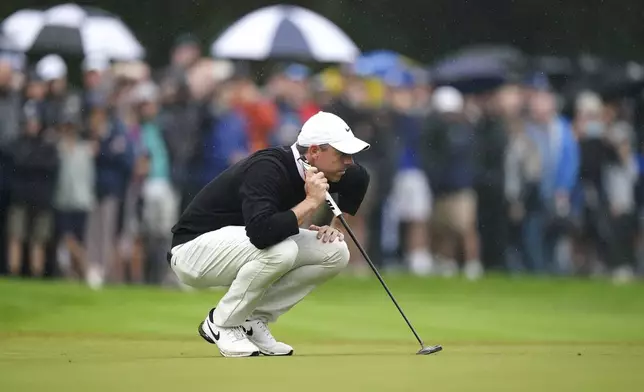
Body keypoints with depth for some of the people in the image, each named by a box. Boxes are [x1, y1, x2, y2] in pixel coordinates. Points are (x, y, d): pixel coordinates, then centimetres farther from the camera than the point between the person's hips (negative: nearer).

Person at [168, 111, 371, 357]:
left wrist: (336, 225, 5)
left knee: (335, 252, -6)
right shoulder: (267, 169, -29)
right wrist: (310, 202, -35)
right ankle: (222, 325, -13)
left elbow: (359, 178, 17)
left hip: (238, 249, 9)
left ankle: (251, 321, 2)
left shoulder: (310, 170, -4)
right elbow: (261, 233, -45)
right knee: (280, 250, -36)